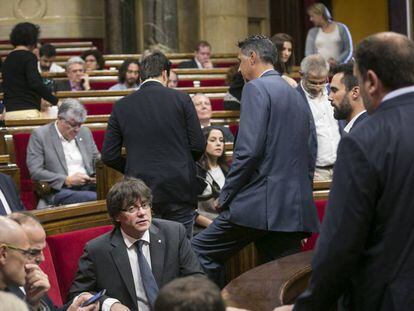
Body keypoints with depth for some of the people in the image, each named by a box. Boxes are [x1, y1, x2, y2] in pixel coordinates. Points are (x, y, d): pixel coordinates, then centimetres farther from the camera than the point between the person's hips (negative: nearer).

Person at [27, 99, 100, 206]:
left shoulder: (85, 132, 16)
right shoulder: (39, 135, 0)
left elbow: (97, 161, 25)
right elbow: (35, 171, -7)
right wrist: (67, 180, -15)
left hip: (89, 186, 5)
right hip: (60, 190, -5)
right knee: (94, 198, -36)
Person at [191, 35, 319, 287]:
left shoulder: (256, 88, -5)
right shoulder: (296, 96, 20)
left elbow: (249, 150, -15)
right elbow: (307, 156, 21)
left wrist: (226, 195, -7)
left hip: (261, 202, -8)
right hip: (294, 207, 8)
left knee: (200, 253, 2)